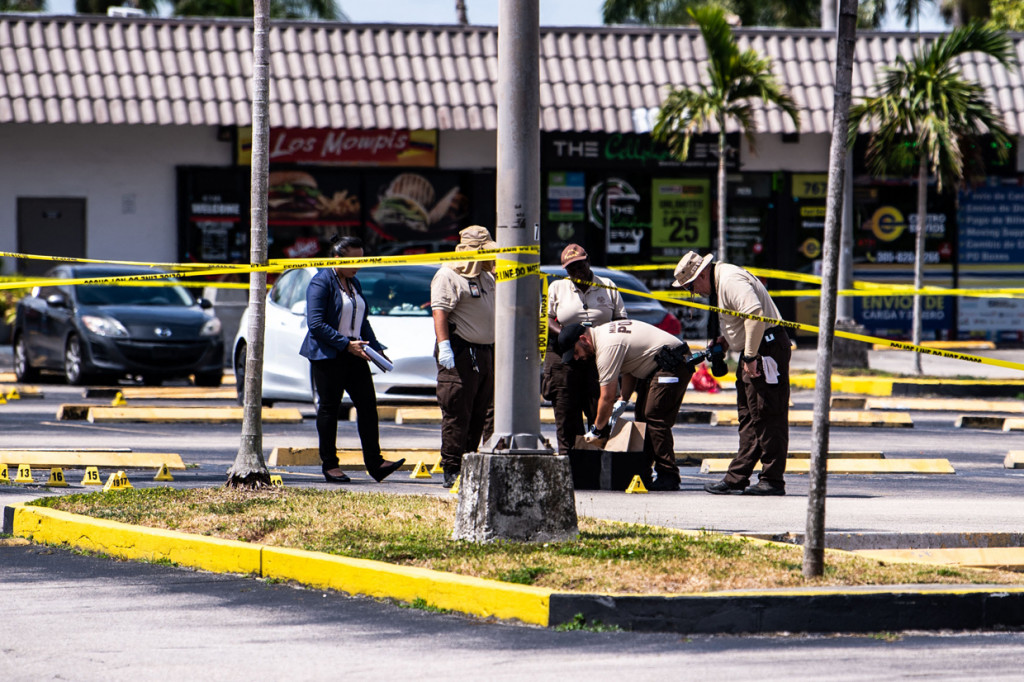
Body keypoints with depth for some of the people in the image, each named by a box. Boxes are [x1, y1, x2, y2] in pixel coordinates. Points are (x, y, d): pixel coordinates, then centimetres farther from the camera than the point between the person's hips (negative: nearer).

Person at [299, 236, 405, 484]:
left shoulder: (354, 284, 16)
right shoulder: (321, 283, -9)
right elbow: (316, 324, -17)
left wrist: (376, 349, 10)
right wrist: (346, 344, -20)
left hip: (353, 354, 7)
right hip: (327, 355, -7)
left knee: (367, 403, -1)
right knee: (329, 407, -1)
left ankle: (374, 462, 0)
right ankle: (329, 465, 6)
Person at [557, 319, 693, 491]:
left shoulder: (607, 347, -20)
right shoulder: (604, 333, 10)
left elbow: (607, 396, -17)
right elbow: (630, 370, 18)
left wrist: (596, 430, -7)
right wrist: (623, 399, 6)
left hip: (673, 364, -11)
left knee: (654, 418, -16)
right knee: (643, 416, 9)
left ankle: (668, 477, -18)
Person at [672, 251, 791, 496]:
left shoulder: (730, 281, -16)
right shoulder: (719, 283, 17)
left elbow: (755, 313, -29)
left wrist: (750, 356, -26)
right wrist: (725, 339, 11)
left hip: (767, 349, -11)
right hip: (754, 351, 11)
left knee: (766, 416, -10)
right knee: (748, 418, 11)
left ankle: (772, 480, -8)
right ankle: (736, 478, 12)